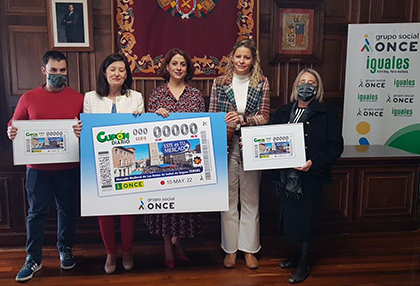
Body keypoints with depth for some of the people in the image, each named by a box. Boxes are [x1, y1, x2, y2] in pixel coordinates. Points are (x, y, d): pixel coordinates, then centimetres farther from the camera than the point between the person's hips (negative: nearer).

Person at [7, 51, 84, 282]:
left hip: (68, 167, 0)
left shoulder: (78, 99, 3)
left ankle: (65, 250, 33)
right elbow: (14, 124, 10)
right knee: (36, 212, 7)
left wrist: (83, 131, -21)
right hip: (37, 167, 0)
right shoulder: (28, 98, 5)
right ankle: (33, 258, 22)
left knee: (67, 210, 13)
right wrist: (11, 131, -12)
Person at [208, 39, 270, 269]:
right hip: (227, 146, 0)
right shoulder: (220, 82, 4)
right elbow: (212, 116, 3)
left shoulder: (262, 83, 3)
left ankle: (249, 248, 26)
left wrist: (243, 119, -20)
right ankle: (230, 249, 24)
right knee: (228, 199, 8)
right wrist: (225, 128, -16)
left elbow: (264, 117, -3)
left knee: (251, 199, 10)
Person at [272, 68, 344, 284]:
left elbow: (335, 146, -9)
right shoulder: (282, 112, 12)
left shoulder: (328, 115, -2)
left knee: (304, 219, 4)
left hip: (310, 177, -4)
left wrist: (314, 162, -23)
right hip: (285, 176, 5)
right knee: (289, 217, 14)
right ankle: (298, 255, 38)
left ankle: (303, 264, 25)